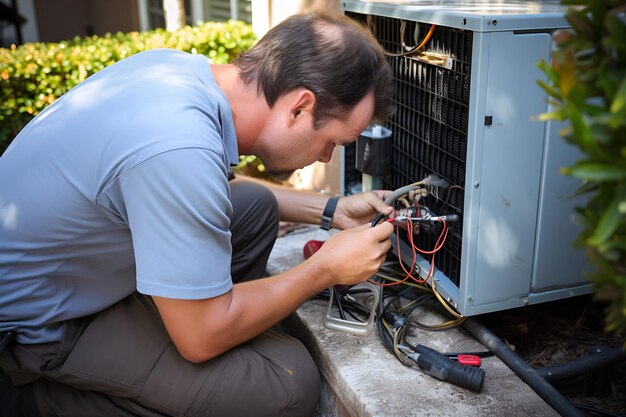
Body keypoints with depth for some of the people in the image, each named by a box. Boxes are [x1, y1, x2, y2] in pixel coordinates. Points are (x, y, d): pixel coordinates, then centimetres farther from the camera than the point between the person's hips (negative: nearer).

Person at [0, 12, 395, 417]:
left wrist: (329, 209, 6)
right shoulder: (180, 150, -37)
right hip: (39, 323, -8)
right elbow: (201, 338, -26)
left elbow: (203, 188, 11)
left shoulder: (180, 65, -9)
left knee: (256, 206, 5)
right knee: (289, 382, -17)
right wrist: (326, 270, -14)